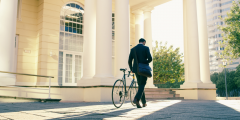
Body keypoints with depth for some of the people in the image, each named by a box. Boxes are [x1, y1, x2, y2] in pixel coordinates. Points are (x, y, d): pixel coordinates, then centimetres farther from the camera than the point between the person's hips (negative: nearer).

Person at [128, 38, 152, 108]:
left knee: (140, 85, 14)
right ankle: (136, 99, -27)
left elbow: (129, 61, 6)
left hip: (136, 70, 4)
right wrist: (145, 63, 7)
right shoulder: (146, 48, -1)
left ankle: (144, 103, 19)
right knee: (142, 85, -4)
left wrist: (131, 69, 18)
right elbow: (150, 59, -12)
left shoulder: (133, 49, 9)